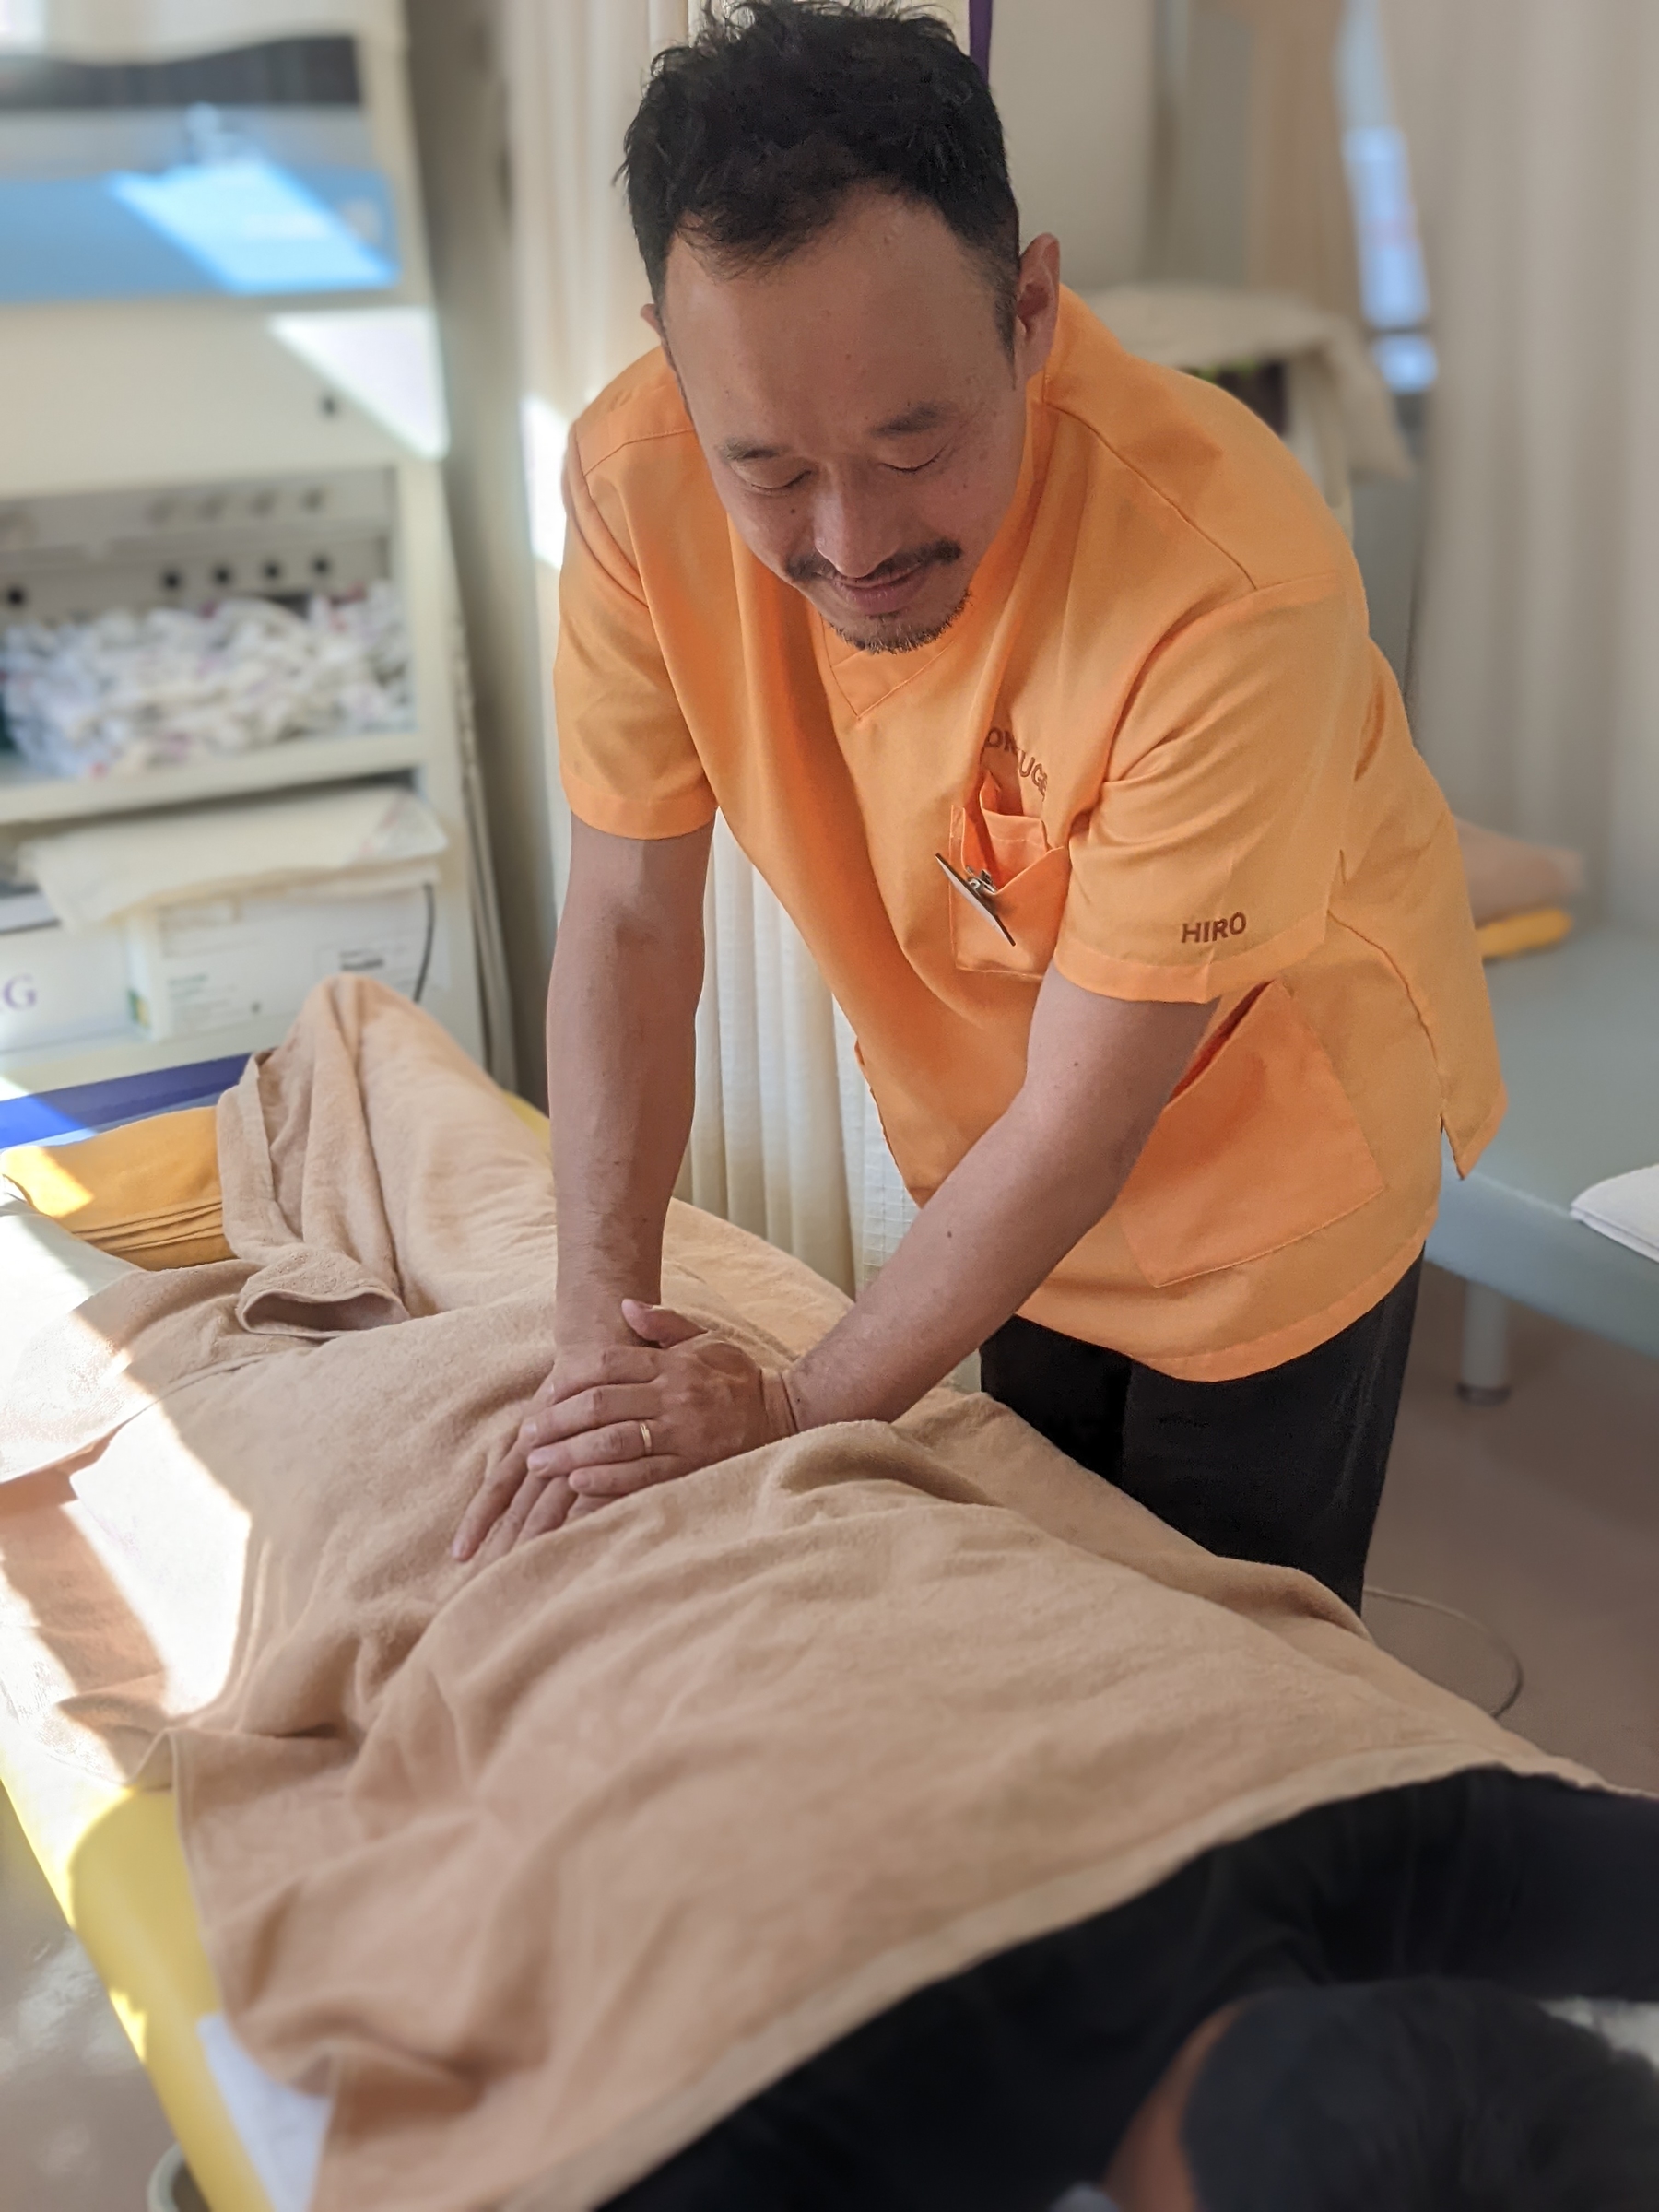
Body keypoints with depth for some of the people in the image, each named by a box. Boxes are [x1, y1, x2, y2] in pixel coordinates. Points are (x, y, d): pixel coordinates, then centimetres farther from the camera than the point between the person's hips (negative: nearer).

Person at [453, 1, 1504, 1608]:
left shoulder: (1229, 580, -37)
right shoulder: (637, 478, -23)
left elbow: (1081, 1122, -29)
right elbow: (628, 923, -13)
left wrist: (802, 1410, -21)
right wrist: (601, 1327, -18)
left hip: (1270, 1158, -4)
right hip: (993, 1165, 4)